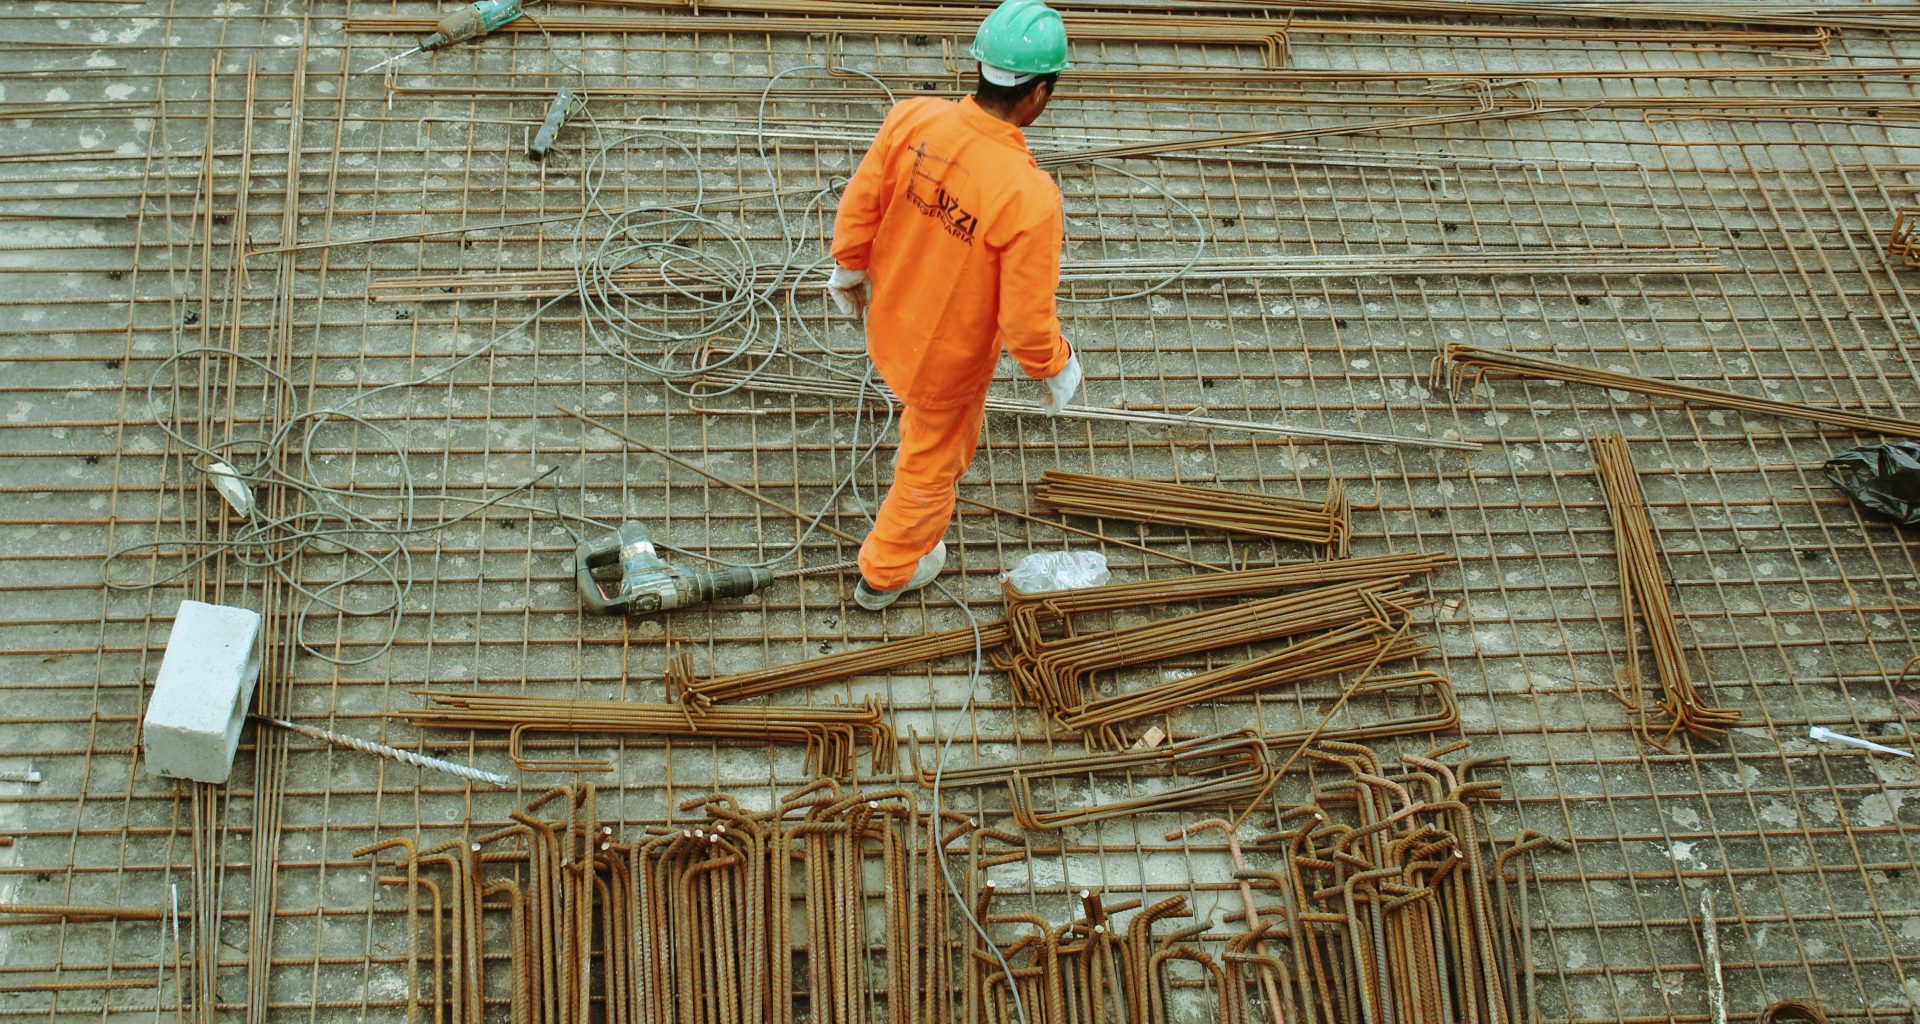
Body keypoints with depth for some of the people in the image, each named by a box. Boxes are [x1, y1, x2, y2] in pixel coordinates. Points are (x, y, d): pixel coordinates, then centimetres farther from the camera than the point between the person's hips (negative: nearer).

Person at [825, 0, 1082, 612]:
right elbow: (1026, 321, -28)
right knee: (930, 466, 25)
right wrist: (1058, 369, -6)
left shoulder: (912, 119, -23)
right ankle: (885, 574, 50)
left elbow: (859, 205, -7)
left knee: (932, 421, 39)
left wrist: (849, 269, 13)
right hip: (949, 359, -5)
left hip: (889, 324, 5)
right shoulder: (1029, 197, -38)